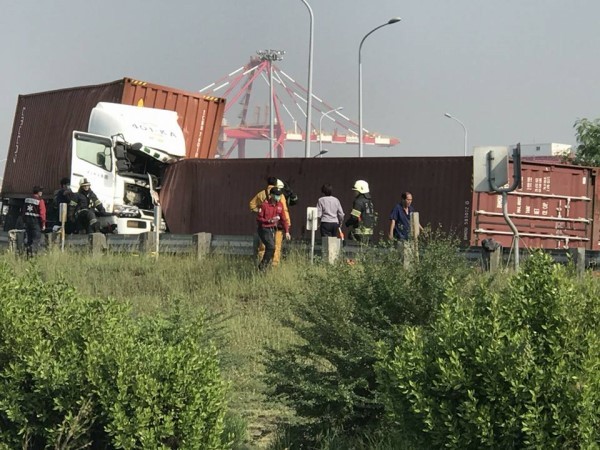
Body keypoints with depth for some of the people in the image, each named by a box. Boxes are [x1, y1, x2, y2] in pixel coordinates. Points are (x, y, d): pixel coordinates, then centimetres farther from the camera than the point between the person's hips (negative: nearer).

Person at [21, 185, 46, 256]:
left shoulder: (27, 199, 8)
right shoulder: (40, 200, -12)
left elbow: (23, 211, 12)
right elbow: (42, 213, -14)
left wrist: (24, 221, 19)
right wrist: (43, 224, -8)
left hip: (27, 220, 7)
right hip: (36, 221, -7)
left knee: (29, 238, 15)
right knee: (36, 240, -4)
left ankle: (29, 253, 17)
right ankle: (33, 253, -17)